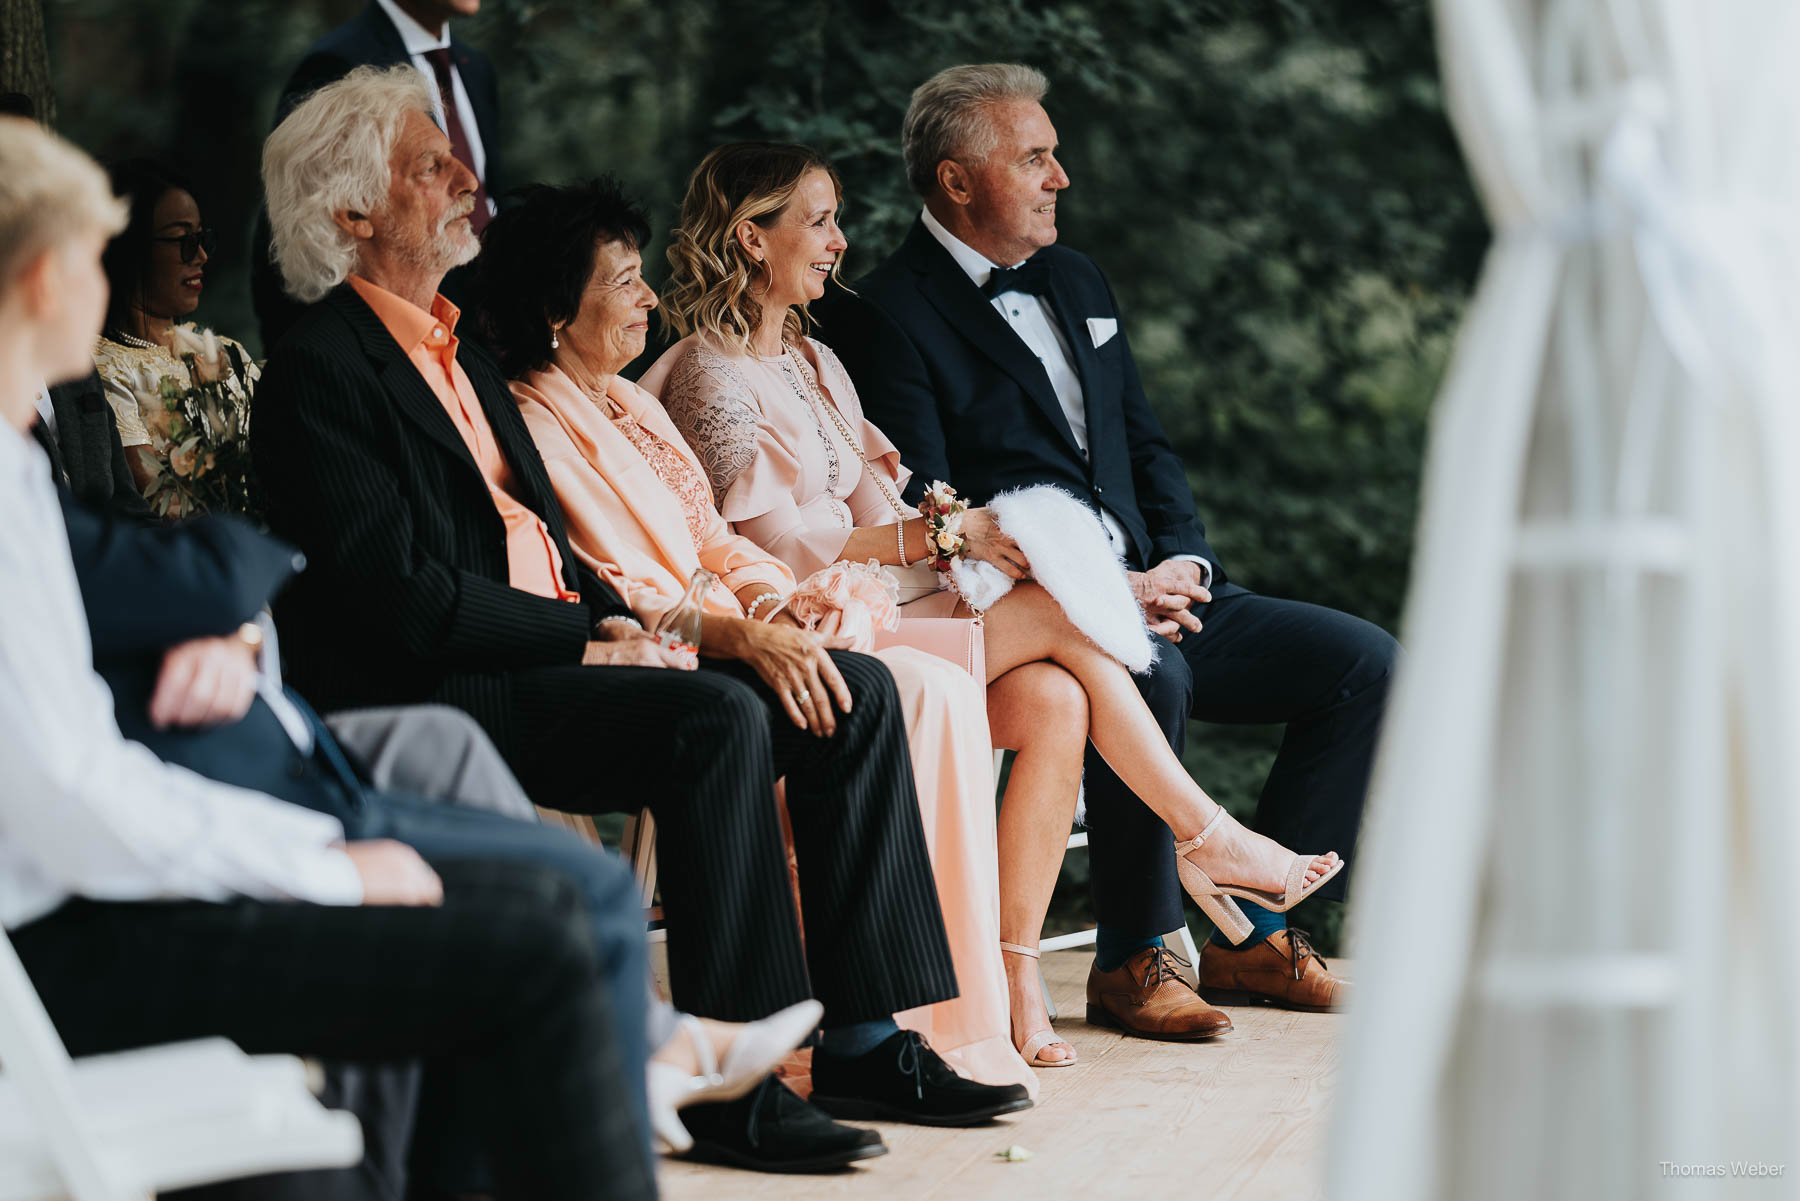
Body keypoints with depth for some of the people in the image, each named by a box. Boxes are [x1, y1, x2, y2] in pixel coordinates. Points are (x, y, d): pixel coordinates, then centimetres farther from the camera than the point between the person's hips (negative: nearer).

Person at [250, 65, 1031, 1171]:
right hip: (437, 700, -9)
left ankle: (868, 1042, -4)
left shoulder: (464, 357, 22)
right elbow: (404, 594, -16)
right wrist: (588, 638, -15)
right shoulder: (319, 373, -7)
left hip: (553, 654, 9)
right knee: (718, 717, -32)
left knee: (854, 693, -4)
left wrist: (618, 623, 2)